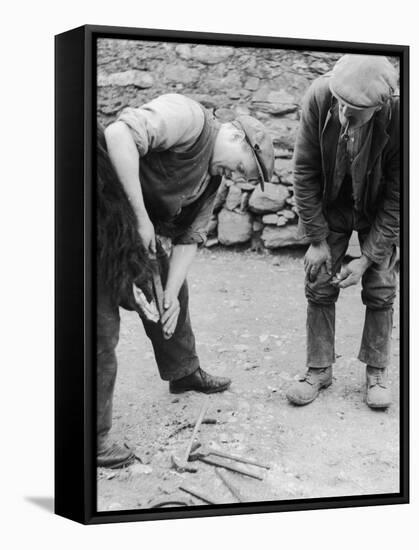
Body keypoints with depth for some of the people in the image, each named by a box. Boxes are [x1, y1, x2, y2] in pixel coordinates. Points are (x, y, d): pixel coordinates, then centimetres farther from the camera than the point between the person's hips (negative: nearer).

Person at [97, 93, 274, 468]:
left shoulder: (213, 176, 10)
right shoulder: (187, 117, -20)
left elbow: (189, 237, 7)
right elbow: (119, 135, -34)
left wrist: (170, 295, -7)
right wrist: (142, 216, -30)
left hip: (136, 228, 10)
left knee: (174, 290, 25)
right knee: (102, 328, -6)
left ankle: (183, 372, 48)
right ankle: (94, 435, 6)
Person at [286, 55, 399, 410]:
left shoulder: (398, 117, -33)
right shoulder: (318, 97, -30)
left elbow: (396, 198, -22)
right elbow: (305, 171, -17)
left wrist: (367, 258, -22)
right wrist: (316, 239, -15)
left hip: (378, 212, -1)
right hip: (330, 206, 1)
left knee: (380, 290, 0)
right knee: (319, 286, 1)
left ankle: (376, 372, 17)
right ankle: (319, 369, 15)